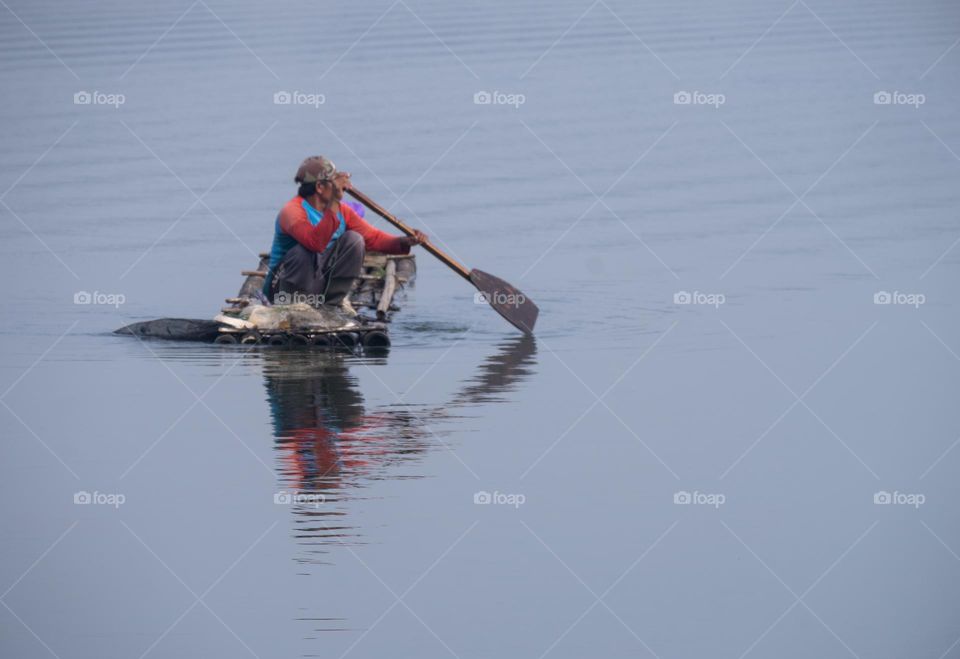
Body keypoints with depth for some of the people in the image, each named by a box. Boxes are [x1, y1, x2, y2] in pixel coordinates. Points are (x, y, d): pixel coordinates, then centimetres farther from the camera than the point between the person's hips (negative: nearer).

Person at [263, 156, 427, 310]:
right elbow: (316, 243, -39)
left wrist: (406, 242, -13)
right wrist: (333, 203, -42)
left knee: (354, 239, -8)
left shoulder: (341, 210, 4)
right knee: (302, 251, -36)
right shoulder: (292, 211, -22)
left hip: (321, 280, 7)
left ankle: (334, 302, -5)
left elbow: (373, 237, 3)